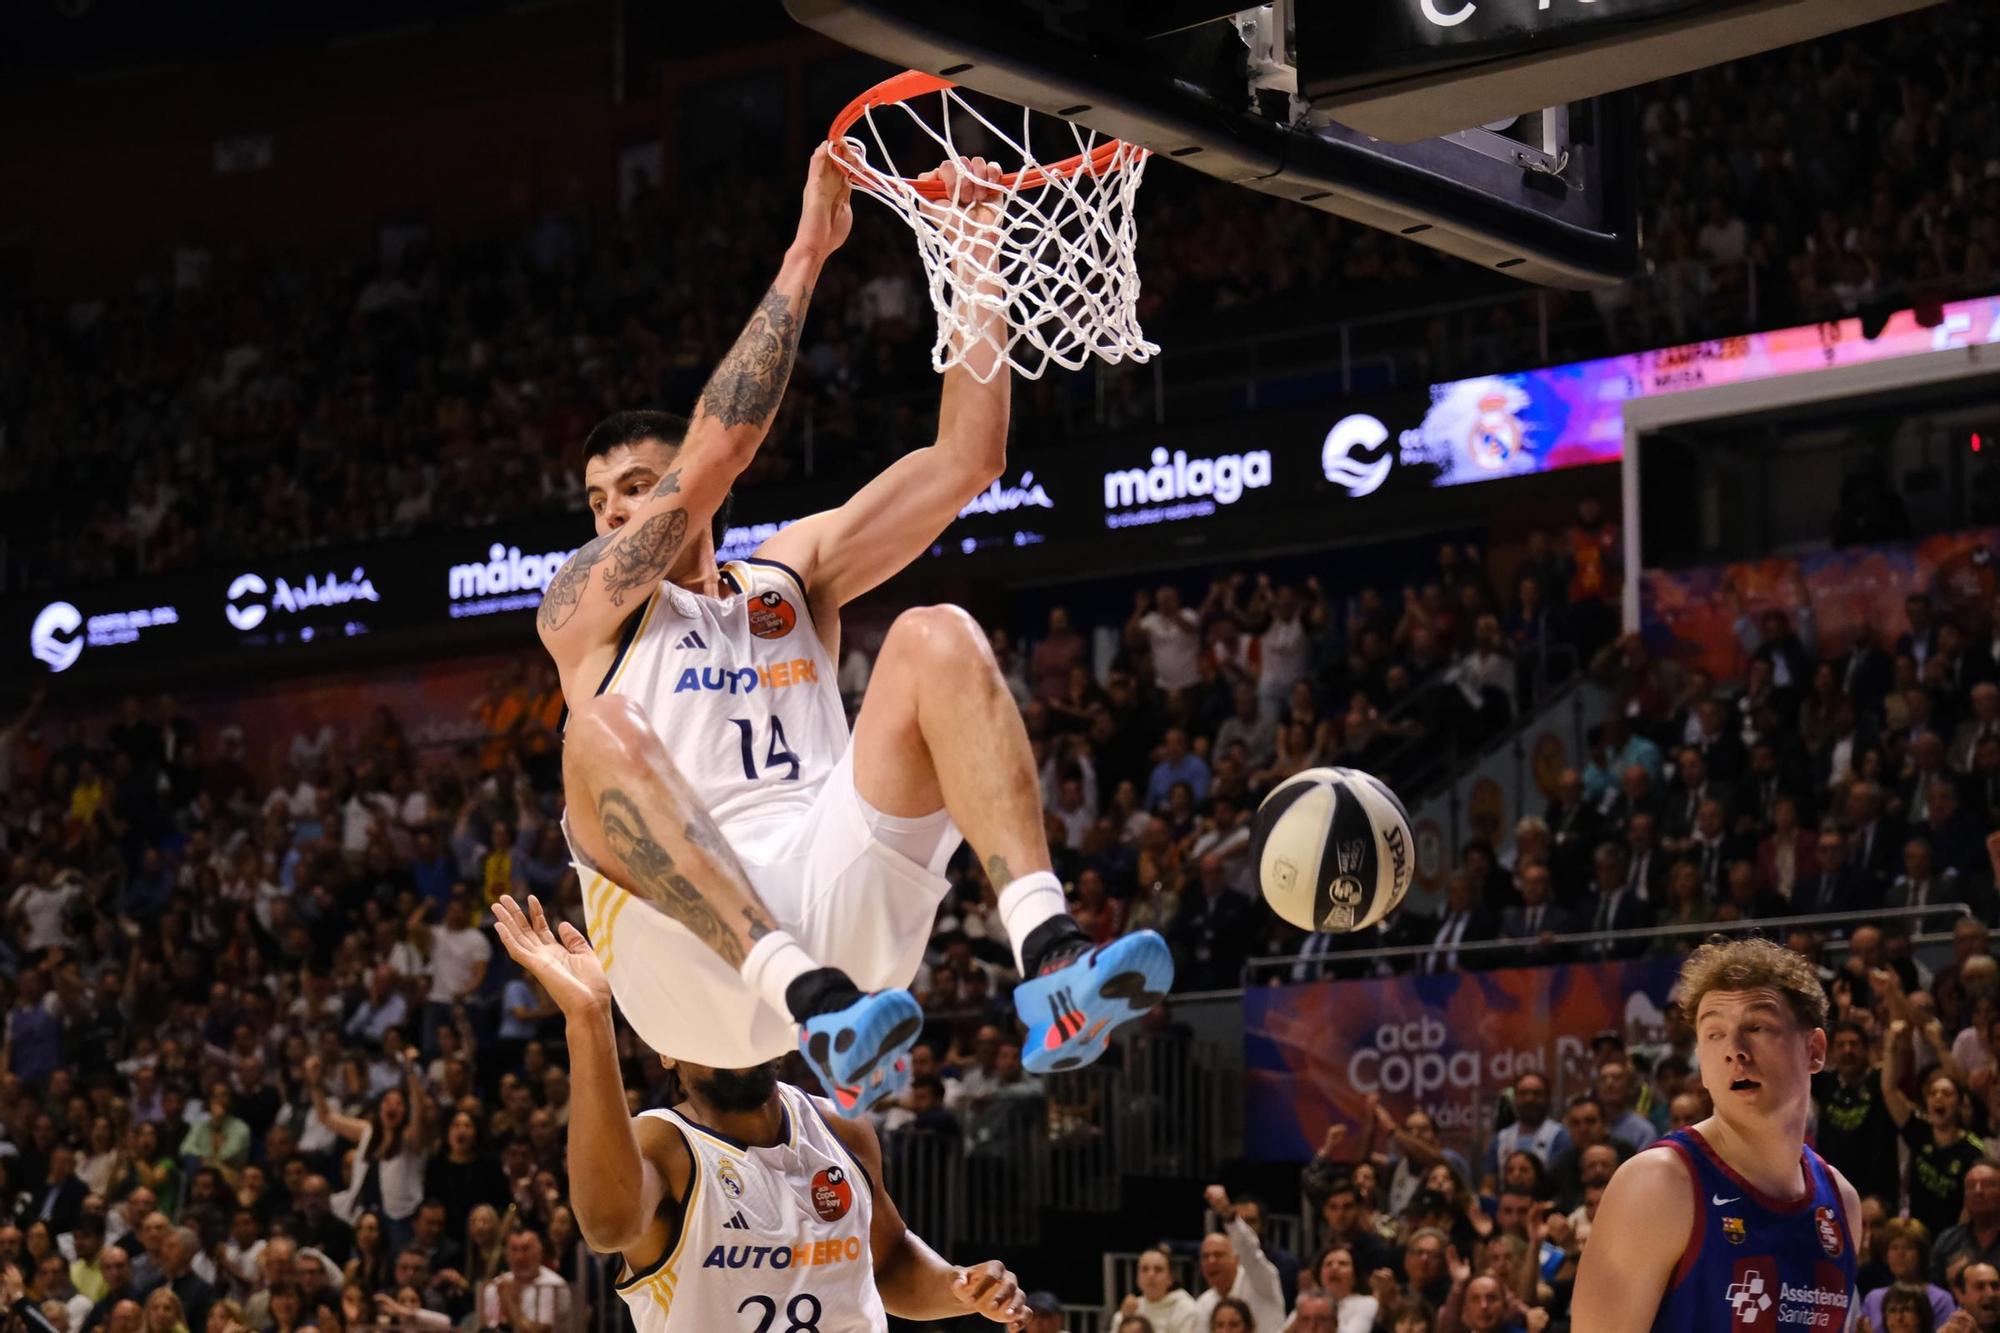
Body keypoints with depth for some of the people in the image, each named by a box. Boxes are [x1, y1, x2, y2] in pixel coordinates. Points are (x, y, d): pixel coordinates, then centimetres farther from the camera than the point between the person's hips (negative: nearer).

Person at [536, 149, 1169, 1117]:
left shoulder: (790, 580, 26)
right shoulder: (584, 612, 12)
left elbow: (964, 459, 16)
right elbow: (715, 453, -3)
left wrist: (974, 257, 9)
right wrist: (805, 256, -4)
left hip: (834, 907, 3)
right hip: (688, 957, -3)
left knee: (935, 638, -16)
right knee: (604, 729, -31)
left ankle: (1049, 961, -38)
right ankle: (816, 1007, -48)